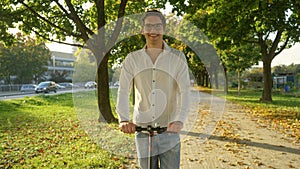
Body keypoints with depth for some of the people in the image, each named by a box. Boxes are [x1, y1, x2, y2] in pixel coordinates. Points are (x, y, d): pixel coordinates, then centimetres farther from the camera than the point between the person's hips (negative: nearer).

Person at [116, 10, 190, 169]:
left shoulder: (178, 57, -1)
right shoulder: (132, 59, 3)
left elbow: (185, 91, -11)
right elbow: (123, 91, -7)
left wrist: (180, 120, -26)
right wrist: (124, 119, -23)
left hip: (169, 130, -1)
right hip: (142, 131, 2)